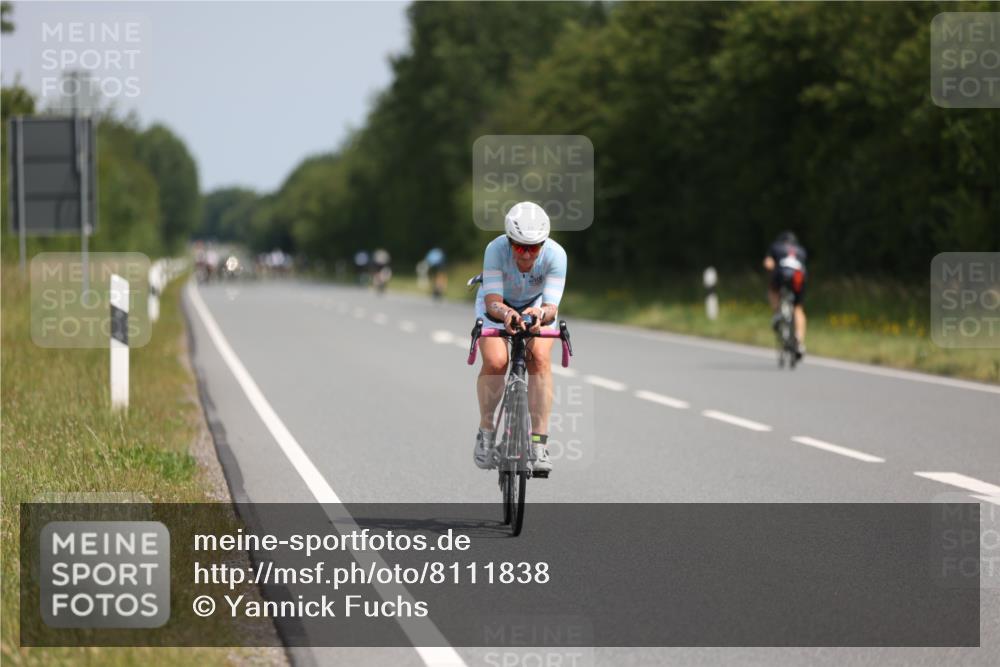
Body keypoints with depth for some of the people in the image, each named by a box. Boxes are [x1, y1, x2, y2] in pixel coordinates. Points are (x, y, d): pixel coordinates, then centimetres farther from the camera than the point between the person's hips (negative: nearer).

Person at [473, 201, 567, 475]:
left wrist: (541, 314, -59)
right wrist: (506, 313, -59)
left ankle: (539, 443, -23)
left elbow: (551, 306, -36)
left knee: (539, 357, -26)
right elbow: (493, 302, -36)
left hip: (536, 305, 1)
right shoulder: (496, 249, -34)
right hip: (497, 304, -1)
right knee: (495, 361, -26)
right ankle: (486, 432, -4)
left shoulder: (555, 255, -32)